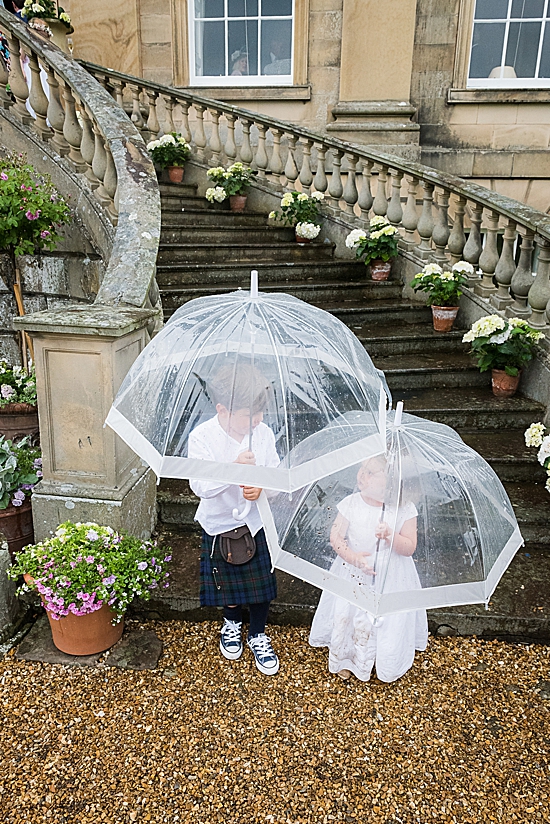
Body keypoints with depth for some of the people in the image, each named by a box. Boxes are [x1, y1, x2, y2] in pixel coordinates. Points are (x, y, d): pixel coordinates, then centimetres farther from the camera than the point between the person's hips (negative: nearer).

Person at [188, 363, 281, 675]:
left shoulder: (263, 433, -11)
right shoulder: (202, 437, -21)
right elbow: (201, 487, -27)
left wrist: (262, 487, -25)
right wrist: (233, 469, -41)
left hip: (257, 522, 2)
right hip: (220, 524, -2)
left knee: (262, 580, 11)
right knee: (228, 581, 17)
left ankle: (258, 634, 38)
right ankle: (232, 622, 50)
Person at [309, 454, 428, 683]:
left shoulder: (404, 509, -13)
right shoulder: (351, 504, -10)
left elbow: (410, 548, -11)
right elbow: (335, 536, -5)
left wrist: (390, 536, -30)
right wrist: (353, 557, -21)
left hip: (391, 579, -1)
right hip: (354, 574, 1)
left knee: (389, 621, 5)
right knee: (346, 617, 6)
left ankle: (388, 662, 37)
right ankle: (343, 659, 34)